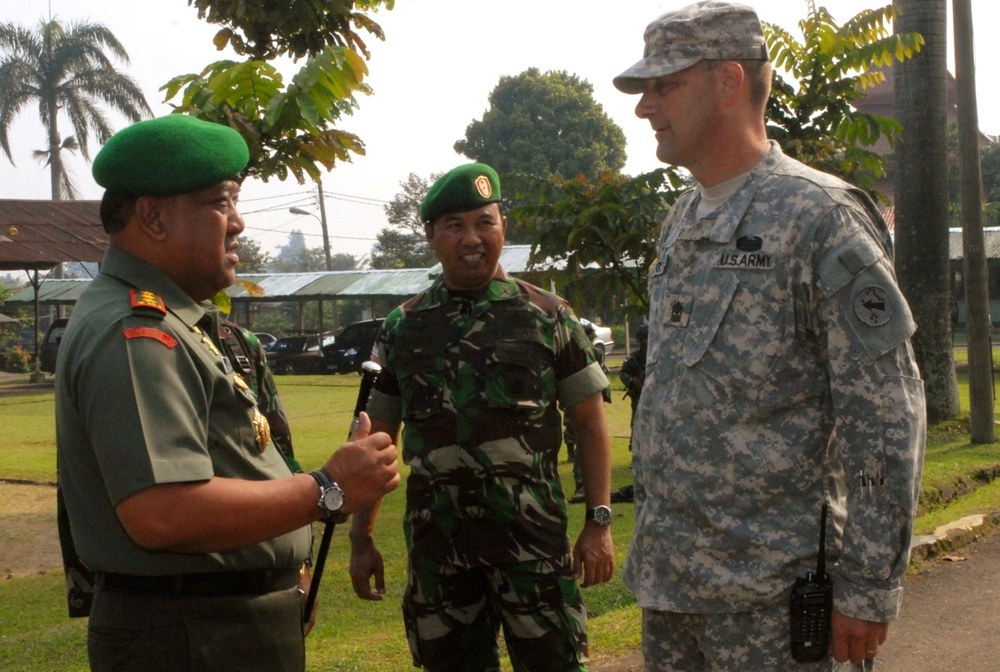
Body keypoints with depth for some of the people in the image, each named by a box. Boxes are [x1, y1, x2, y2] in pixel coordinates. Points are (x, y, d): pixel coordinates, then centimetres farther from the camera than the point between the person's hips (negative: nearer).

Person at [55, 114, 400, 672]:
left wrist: (279, 570, 18)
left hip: (224, 622, 10)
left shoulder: (164, 321, 13)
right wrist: (327, 490, -25)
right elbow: (161, 513, -31)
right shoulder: (135, 337, -21)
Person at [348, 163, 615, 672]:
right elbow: (377, 439, 12)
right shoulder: (402, 329, 9)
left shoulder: (547, 317, 3)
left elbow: (589, 423, 3)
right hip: (436, 545, 3)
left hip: (532, 539, -2)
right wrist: (361, 538, 8)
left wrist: (599, 521, -5)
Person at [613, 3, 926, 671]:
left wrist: (868, 589, -16)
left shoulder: (819, 216, -12)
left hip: (768, 592, -7)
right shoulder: (682, 224, 12)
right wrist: (647, 533, 17)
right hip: (666, 577, 7)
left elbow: (885, 419, -14)